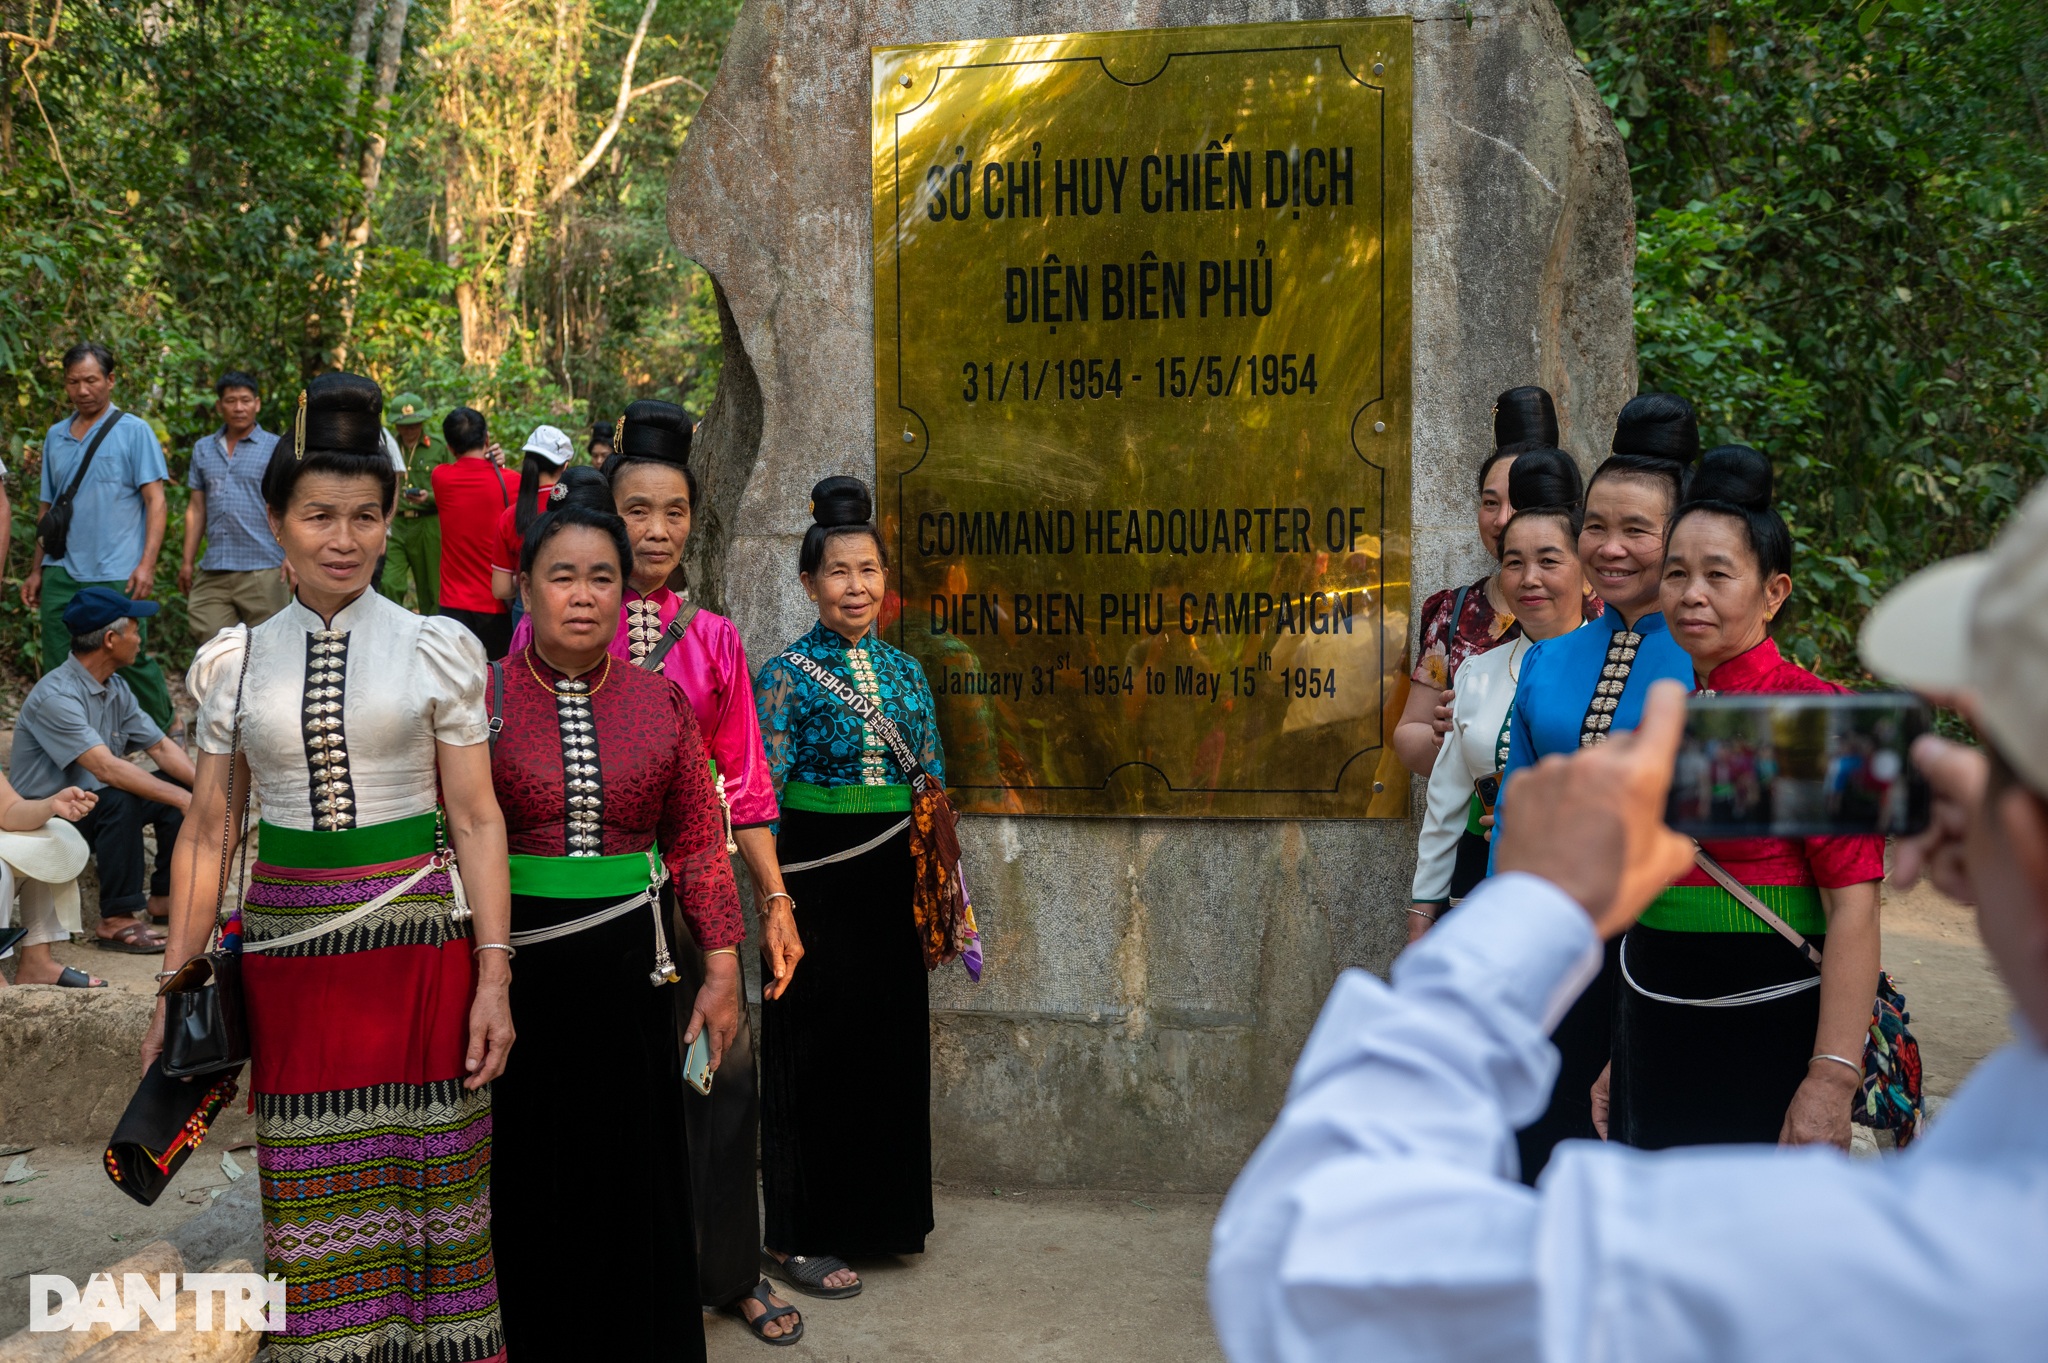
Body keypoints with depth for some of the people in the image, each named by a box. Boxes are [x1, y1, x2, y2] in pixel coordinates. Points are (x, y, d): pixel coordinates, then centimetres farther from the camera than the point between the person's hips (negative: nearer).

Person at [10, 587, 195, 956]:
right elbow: (106, 768, -35)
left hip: (95, 803, 9)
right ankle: (117, 921, -26)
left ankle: (165, 895, 7)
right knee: (120, 800, -35)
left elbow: (161, 748, 3)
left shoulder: (116, 688, 5)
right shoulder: (56, 696, -25)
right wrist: (182, 799, -37)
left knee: (180, 785, -4)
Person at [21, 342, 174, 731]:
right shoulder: (55, 436, 14)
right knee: (57, 668, 1)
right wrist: (35, 570, 15)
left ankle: (162, 732, 19)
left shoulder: (133, 431, 0)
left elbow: (155, 501, -5)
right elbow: (46, 509, 19)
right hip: (61, 573, 4)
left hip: (118, 575, -4)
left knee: (131, 660, 1)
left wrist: (147, 564, -15)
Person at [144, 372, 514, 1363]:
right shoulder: (237, 661, 5)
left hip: (419, 941, -2)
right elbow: (207, 833, 9)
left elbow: (476, 819, -2)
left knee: (424, 1184, 3)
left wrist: (494, 979, -7)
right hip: (289, 949, 2)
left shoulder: (437, 649, -1)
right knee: (314, 1202, 6)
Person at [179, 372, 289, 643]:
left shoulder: (277, 448, 3)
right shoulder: (203, 449, 16)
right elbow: (197, 509, 18)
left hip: (262, 570, -4)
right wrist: (187, 561, 13)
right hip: (213, 570, 4)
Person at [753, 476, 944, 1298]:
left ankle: (883, 1215, 27)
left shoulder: (905, 671, 8)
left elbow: (934, 786, 13)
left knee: (894, 1040, 11)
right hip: (817, 882, -5)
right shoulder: (786, 675, -7)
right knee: (813, 1048, 2)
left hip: (895, 885, 5)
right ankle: (797, 1237, 13)